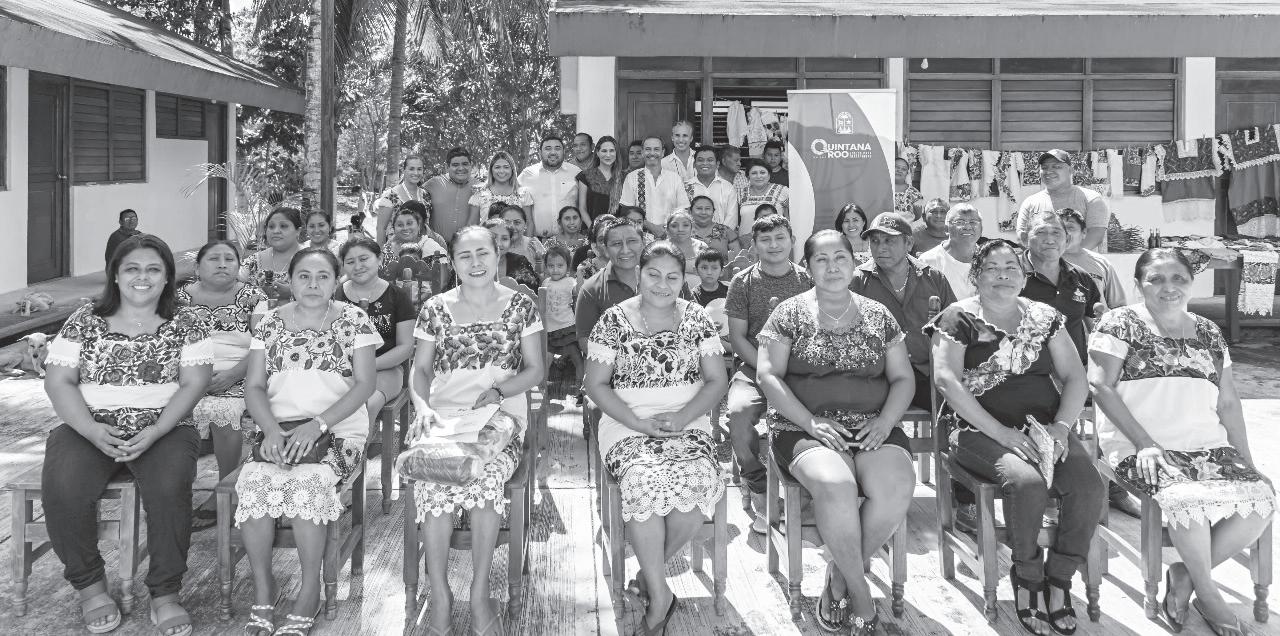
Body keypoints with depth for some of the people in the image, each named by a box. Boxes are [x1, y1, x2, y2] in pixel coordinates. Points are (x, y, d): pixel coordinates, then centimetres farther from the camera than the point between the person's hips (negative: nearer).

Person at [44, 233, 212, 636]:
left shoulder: (185, 324, 6)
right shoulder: (84, 321, 8)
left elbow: (194, 383, -3)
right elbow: (59, 381, 2)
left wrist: (155, 432, -17)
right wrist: (92, 429, -15)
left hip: (163, 430, -1)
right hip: (91, 429, 1)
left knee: (169, 486, -33)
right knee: (62, 488, -29)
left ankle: (165, 595, -16)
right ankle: (89, 585, -7)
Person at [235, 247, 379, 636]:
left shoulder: (353, 320, 5)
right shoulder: (271, 323, 12)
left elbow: (365, 384, -3)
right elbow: (254, 387, 7)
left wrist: (317, 425, -16)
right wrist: (273, 430, -13)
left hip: (339, 429, -2)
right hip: (279, 428, 2)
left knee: (308, 481, -34)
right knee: (255, 481, -29)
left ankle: (310, 591, -19)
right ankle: (262, 587, -13)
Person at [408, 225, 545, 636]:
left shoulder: (521, 306, 8)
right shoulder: (435, 309, 11)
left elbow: (535, 370, 8)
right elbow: (420, 368, 14)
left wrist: (498, 391, -9)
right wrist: (423, 405, -5)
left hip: (501, 416, -1)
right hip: (442, 415, 1)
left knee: (487, 472, -34)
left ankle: (480, 594, -23)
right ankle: (439, 595, -21)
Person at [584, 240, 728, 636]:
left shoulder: (696, 319, 8)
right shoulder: (614, 320, 2)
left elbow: (716, 382, 6)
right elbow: (596, 385, 1)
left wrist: (682, 417, -12)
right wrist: (640, 423, -12)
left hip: (687, 422, 2)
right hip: (627, 423, -2)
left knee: (699, 481, -29)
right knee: (645, 477, -34)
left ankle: (649, 573, -6)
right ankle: (659, 594, -23)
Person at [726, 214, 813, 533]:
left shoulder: (807, 280, 10)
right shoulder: (743, 282, 8)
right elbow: (737, 336, 4)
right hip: (754, 366, 0)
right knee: (738, 411, -31)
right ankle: (760, 495, -13)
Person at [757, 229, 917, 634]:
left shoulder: (878, 315, 14)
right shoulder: (789, 313, 5)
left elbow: (903, 378, 14)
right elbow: (768, 375, -3)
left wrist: (885, 421, -6)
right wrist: (811, 421, -14)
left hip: (871, 429, 3)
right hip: (804, 427, -3)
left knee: (897, 487, -28)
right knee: (835, 485, -35)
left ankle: (840, 576, -5)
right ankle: (858, 589, -13)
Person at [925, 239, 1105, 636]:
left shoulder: (1044, 317, 16)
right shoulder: (960, 318, 3)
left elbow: (1075, 378, 13)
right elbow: (947, 380, -10)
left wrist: (1061, 426, -7)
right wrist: (1001, 432, -18)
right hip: (982, 431, -4)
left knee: (1090, 486, -24)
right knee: (1028, 482, -33)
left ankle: (1059, 579, -5)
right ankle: (1027, 577, -8)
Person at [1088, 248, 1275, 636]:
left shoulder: (1208, 333, 17)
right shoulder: (1121, 324, 2)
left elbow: (1228, 402, 18)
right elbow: (1101, 386, -7)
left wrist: (1246, 460, 7)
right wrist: (1145, 444, -15)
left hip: (1207, 445, 5)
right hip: (1139, 446, -5)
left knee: (1260, 495, -21)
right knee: (1188, 496, -34)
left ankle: (1185, 575, -4)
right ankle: (1208, 595, -9)